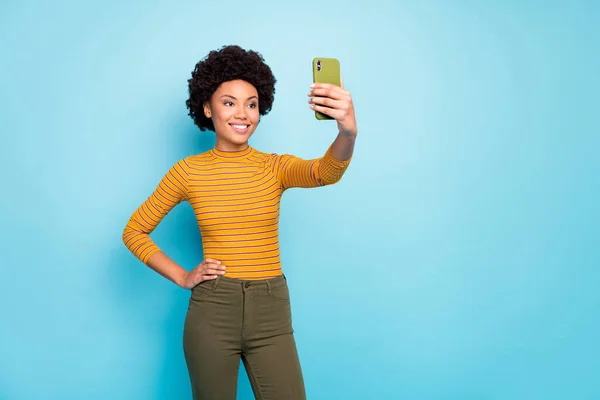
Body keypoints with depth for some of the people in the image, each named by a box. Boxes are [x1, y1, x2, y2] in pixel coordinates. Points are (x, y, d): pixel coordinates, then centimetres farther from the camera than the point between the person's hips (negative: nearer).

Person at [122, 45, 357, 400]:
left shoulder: (276, 167, 0)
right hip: (212, 312, 0)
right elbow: (135, 231, 9)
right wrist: (182, 277, -3)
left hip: (271, 314, 1)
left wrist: (348, 132, -45)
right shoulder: (188, 171, -1)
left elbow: (326, 173, -23)